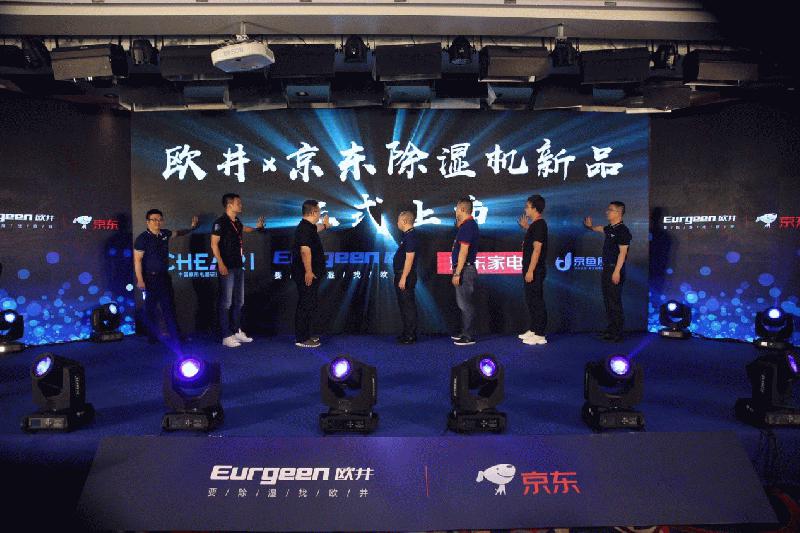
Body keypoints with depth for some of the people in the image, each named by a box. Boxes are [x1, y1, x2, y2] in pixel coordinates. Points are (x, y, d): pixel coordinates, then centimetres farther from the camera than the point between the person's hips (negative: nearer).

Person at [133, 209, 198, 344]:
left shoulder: (165, 234, 8)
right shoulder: (142, 238, -9)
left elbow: (177, 233, 30)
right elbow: (137, 260, -12)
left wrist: (191, 228, 19)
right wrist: (140, 280, -18)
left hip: (164, 277, 6)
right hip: (150, 278, -5)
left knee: (169, 307, 6)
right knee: (151, 309, 2)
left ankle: (175, 337, 11)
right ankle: (153, 338, 12)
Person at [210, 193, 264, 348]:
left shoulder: (237, 222, 13)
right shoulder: (220, 222, -10)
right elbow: (214, 244, -15)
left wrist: (256, 227, 34)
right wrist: (220, 264, -21)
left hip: (238, 266, 9)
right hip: (227, 268, -9)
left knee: (238, 301, 13)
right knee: (226, 303, -5)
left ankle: (237, 331, 23)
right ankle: (226, 336, 0)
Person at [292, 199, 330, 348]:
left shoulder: (309, 227, 14)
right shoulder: (305, 228, -18)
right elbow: (305, 250, -27)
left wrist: (324, 225, 59)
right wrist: (308, 271, -28)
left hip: (310, 274, 11)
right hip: (307, 274, -11)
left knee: (311, 304, 17)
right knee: (306, 305, -5)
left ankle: (305, 334, 27)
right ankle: (301, 339, 1)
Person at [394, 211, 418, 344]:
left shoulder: (410, 236, -17)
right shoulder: (407, 235, 15)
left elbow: (409, 258, -23)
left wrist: (403, 278, -24)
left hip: (406, 275, -11)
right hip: (401, 274, 11)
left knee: (408, 305, -5)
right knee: (403, 304, 16)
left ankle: (410, 336, 1)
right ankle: (407, 332, 24)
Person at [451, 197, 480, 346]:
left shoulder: (467, 226, -16)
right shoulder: (469, 225, 16)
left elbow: (463, 251, -22)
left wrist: (457, 273, -23)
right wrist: (458, 223, 18)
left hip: (465, 270, -11)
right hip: (465, 269, 11)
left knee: (465, 304, -6)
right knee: (463, 303, 16)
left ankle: (469, 337, -1)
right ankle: (465, 332, 25)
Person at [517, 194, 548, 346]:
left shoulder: (539, 225, -16)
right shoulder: (535, 224, 13)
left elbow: (537, 249, -22)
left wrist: (530, 271, -23)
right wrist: (526, 227, 22)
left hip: (535, 270, -10)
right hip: (530, 269, 10)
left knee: (537, 301, -5)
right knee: (531, 300, 17)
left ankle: (539, 335, 0)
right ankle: (533, 329, 26)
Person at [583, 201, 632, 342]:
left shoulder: (622, 230, -13)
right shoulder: (609, 228, 12)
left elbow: (622, 252, -18)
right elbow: (600, 229, 39)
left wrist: (617, 271, -21)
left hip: (615, 270, -9)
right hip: (607, 268, 9)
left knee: (615, 302, -7)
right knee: (607, 300, 13)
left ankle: (617, 333, -1)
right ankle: (611, 329, 21)